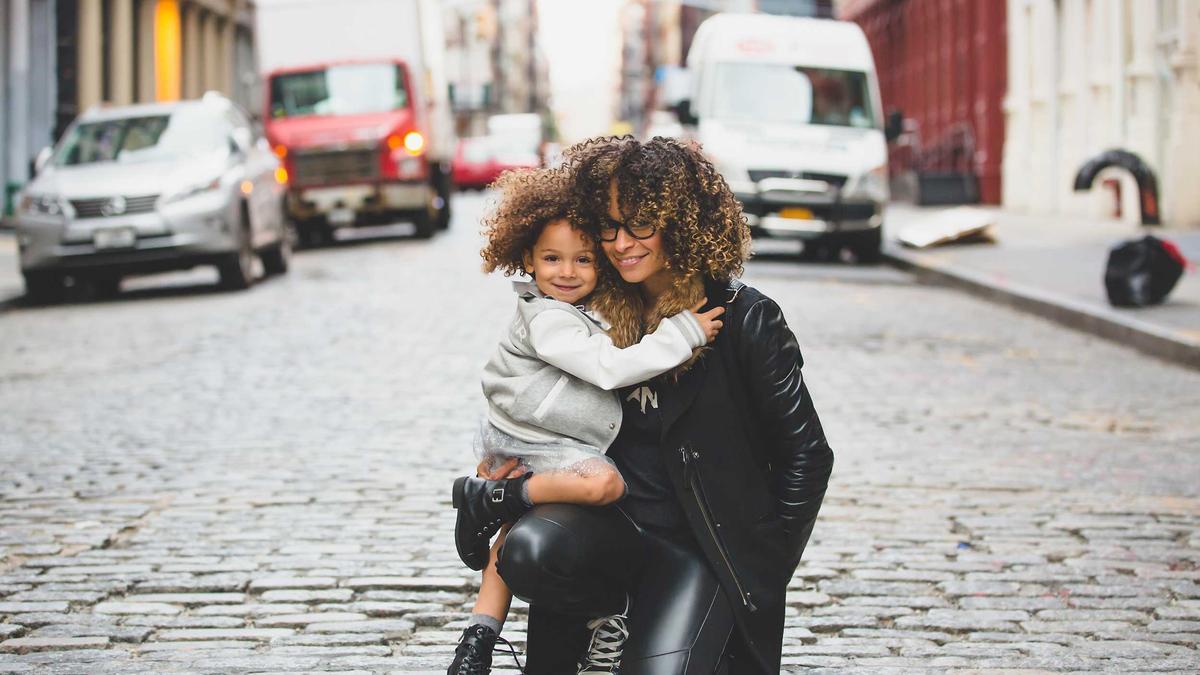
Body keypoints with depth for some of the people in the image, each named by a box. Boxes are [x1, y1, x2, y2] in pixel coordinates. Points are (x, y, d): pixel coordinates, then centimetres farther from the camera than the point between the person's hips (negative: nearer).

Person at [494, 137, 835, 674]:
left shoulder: (746, 319, -5)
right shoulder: (600, 313, 8)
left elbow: (806, 454, 0)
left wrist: (767, 562, -3)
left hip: (700, 547, -2)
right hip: (610, 523, 3)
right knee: (529, 549, -32)